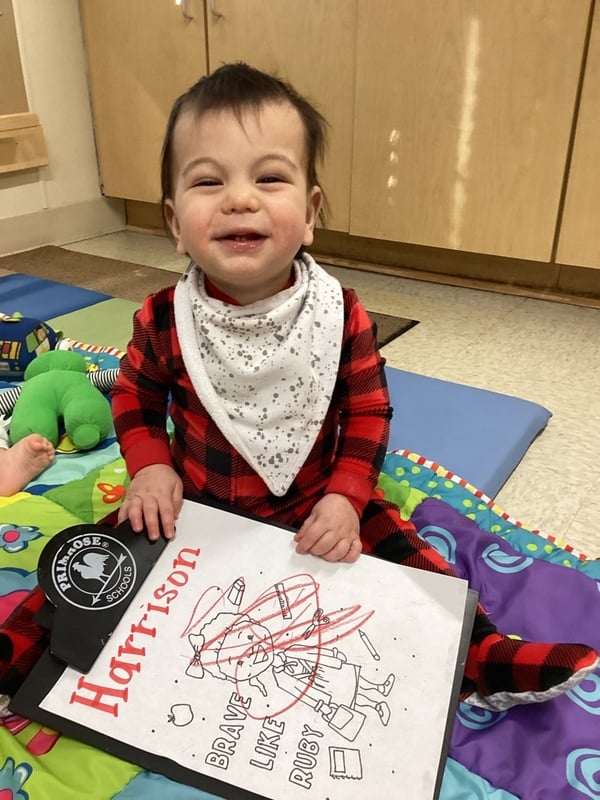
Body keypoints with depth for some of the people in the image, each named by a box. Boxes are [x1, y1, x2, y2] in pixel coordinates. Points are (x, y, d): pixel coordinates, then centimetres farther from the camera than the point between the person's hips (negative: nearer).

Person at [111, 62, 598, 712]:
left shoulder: (341, 315, -16)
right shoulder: (164, 320, -16)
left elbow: (368, 410, -5)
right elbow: (135, 394, 3)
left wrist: (345, 496, -16)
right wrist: (149, 466, -12)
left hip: (316, 507, 0)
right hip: (199, 506, 1)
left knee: (412, 564, -4)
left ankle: (481, 659, 11)